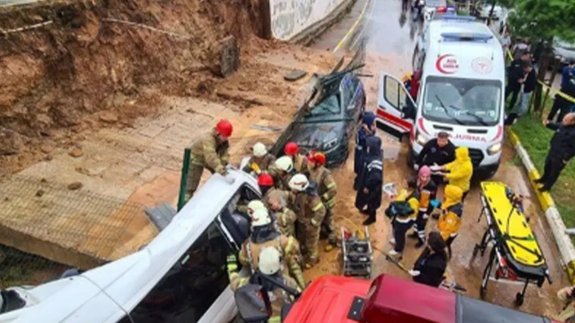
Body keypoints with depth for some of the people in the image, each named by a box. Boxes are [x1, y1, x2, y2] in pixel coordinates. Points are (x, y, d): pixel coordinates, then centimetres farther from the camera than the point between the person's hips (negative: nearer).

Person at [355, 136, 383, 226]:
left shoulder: (376, 162, -38)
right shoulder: (372, 154, -10)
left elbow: (375, 177, -32)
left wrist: (367, 186, -19)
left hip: (372, 186, -8)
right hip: (367, 181, 8)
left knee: (371, 200, 16)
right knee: (368, 199, 30)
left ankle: (372, 217, 38)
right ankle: (369, 210, 56)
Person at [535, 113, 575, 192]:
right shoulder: (563, 124, -10)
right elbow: (555, 126, 15)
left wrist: (566, 158, -18)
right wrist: (548, 124, -4)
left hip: (560, 156, -8)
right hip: (552, 151, 8)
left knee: (554, 172, 12)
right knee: (547, 166, 27)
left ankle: (547, 186, 31)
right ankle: (544, 179, 52)